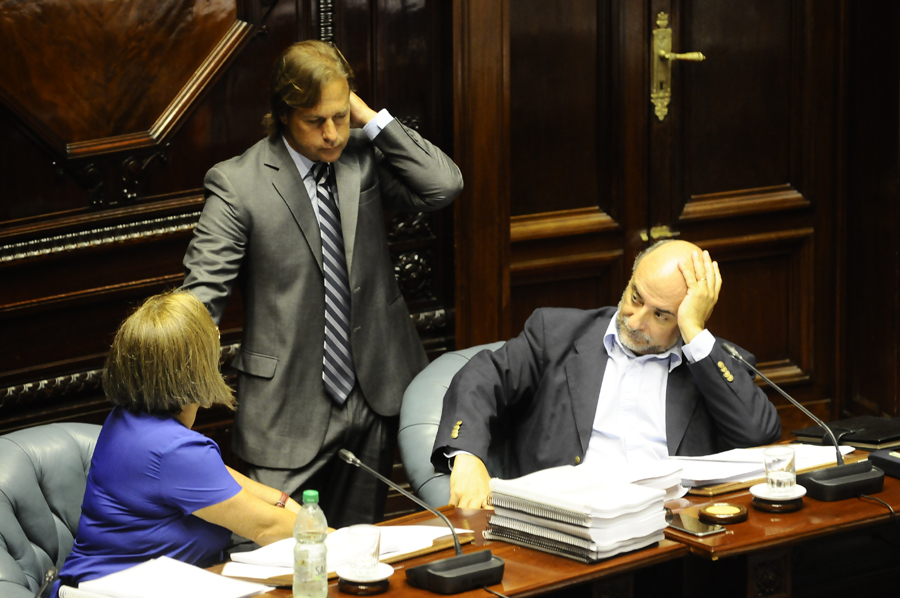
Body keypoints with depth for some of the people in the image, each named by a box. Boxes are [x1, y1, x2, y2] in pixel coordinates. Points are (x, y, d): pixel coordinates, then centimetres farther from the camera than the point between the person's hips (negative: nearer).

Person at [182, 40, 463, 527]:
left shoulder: (364, 158, 4)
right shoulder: (237, 185, -8)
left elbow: (443, 185, -9)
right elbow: (201, 296, -11)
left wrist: (370, 118, -9)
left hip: (374, 400, 4)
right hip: (288, 414, -4)